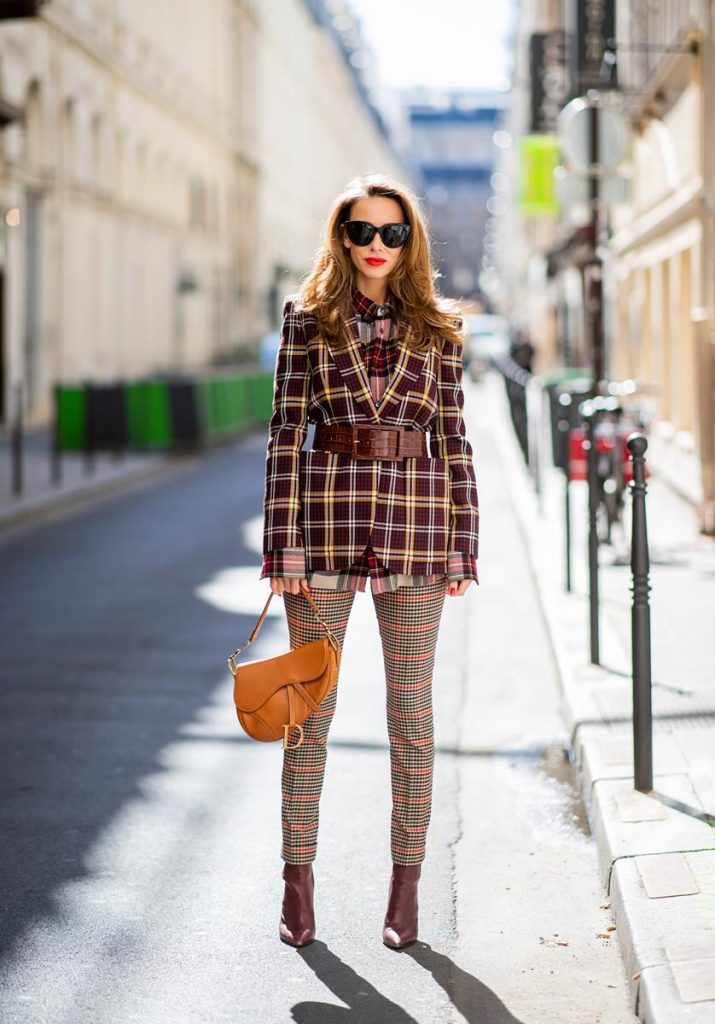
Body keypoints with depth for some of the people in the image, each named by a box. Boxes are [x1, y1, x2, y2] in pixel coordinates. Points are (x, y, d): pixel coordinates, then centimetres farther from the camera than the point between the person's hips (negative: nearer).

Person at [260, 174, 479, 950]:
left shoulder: (438, 326, 7)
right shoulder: (308, 318, 4)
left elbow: (452, 436, 7)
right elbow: (286, 431, 0)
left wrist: (463, 544, 2)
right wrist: (284, 541, -7)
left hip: (415, 522, 1)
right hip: (329, 513, -1)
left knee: (411, 707, 5)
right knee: (310, 704, 4)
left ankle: (406, 883, 15)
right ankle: (298, 879, 15)